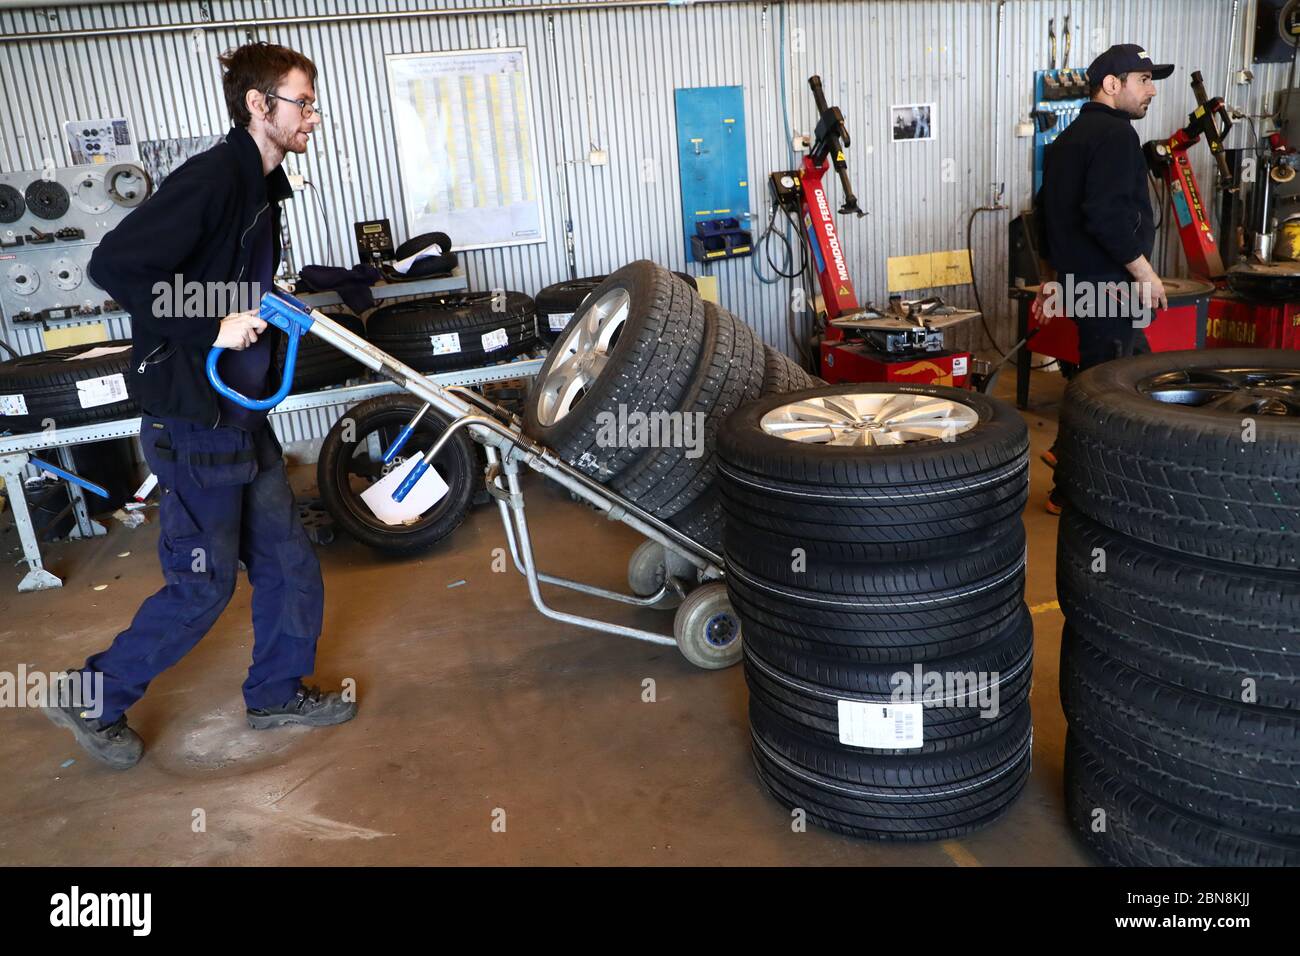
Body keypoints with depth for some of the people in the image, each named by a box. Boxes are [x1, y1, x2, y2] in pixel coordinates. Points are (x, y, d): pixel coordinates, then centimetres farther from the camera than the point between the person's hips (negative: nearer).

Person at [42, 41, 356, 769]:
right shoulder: (212, 178, -19)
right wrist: (211, 328, -23)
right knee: (203, 586, 2)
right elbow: (114, 266, -25)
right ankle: (95, 699, 23)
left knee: (288, 562, 13)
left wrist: (276, 309, 7)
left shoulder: (262, 188, 12)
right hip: (194, 423, -9)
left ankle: (279, 692, 30)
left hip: (243, 417, 9)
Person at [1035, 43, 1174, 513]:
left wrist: (1060, 267, 27)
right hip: (1108, 284, -10)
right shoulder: (1115, 133, -13)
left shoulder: (1068, 138, 18)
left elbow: (1047, 207, 23)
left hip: (1077, 278, 10)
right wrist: (1144, 272, -18)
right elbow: (1107, 214, -25)